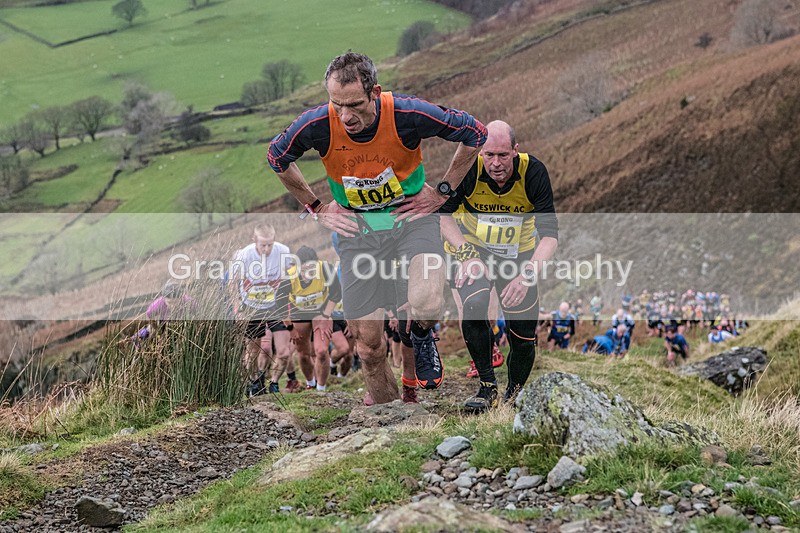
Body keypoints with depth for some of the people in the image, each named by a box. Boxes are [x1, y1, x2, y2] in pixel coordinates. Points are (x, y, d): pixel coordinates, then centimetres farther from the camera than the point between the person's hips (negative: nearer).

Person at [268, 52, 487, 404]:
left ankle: (421, 335, 8)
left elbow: (475, 133, -7)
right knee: (368, 345, 2)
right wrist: (316, 208, 5)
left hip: (410, 215, -2)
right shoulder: (317, 125, -19)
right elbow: (277, 158, 4)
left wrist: (442, 191, -4)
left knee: (427, 305, -31)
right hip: (356, 228, 2)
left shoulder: (409, 114, -24)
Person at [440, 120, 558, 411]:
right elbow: (442, 213, -16)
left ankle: (514, 395, 27)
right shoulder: (468, 169, -25)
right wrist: (466, 255, -30)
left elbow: (550, 234, -25)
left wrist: (527, 276, -38)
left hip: (519, 254, 1)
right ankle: (487, 387, -13)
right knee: (474, 305, -30)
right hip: (473, 248, -1)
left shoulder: (534, 172, -24)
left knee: (524, 339, -1)